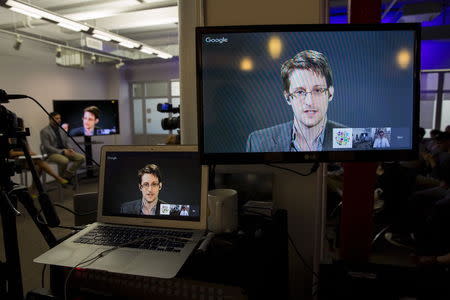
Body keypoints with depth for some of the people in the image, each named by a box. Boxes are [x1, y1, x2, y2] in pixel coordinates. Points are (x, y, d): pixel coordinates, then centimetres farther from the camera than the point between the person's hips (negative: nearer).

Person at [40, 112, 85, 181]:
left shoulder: (62, 130, 15)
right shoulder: (44, 131, -4)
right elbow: (47, 147, -13)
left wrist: (69, 149, -5)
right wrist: (62, 151, -22)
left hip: (64, 152, 6)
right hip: (52, 153, -6)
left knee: (81, 157, -17)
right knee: (65, 160, -37)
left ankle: (67, 175, -9)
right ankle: (62, 178, -9)